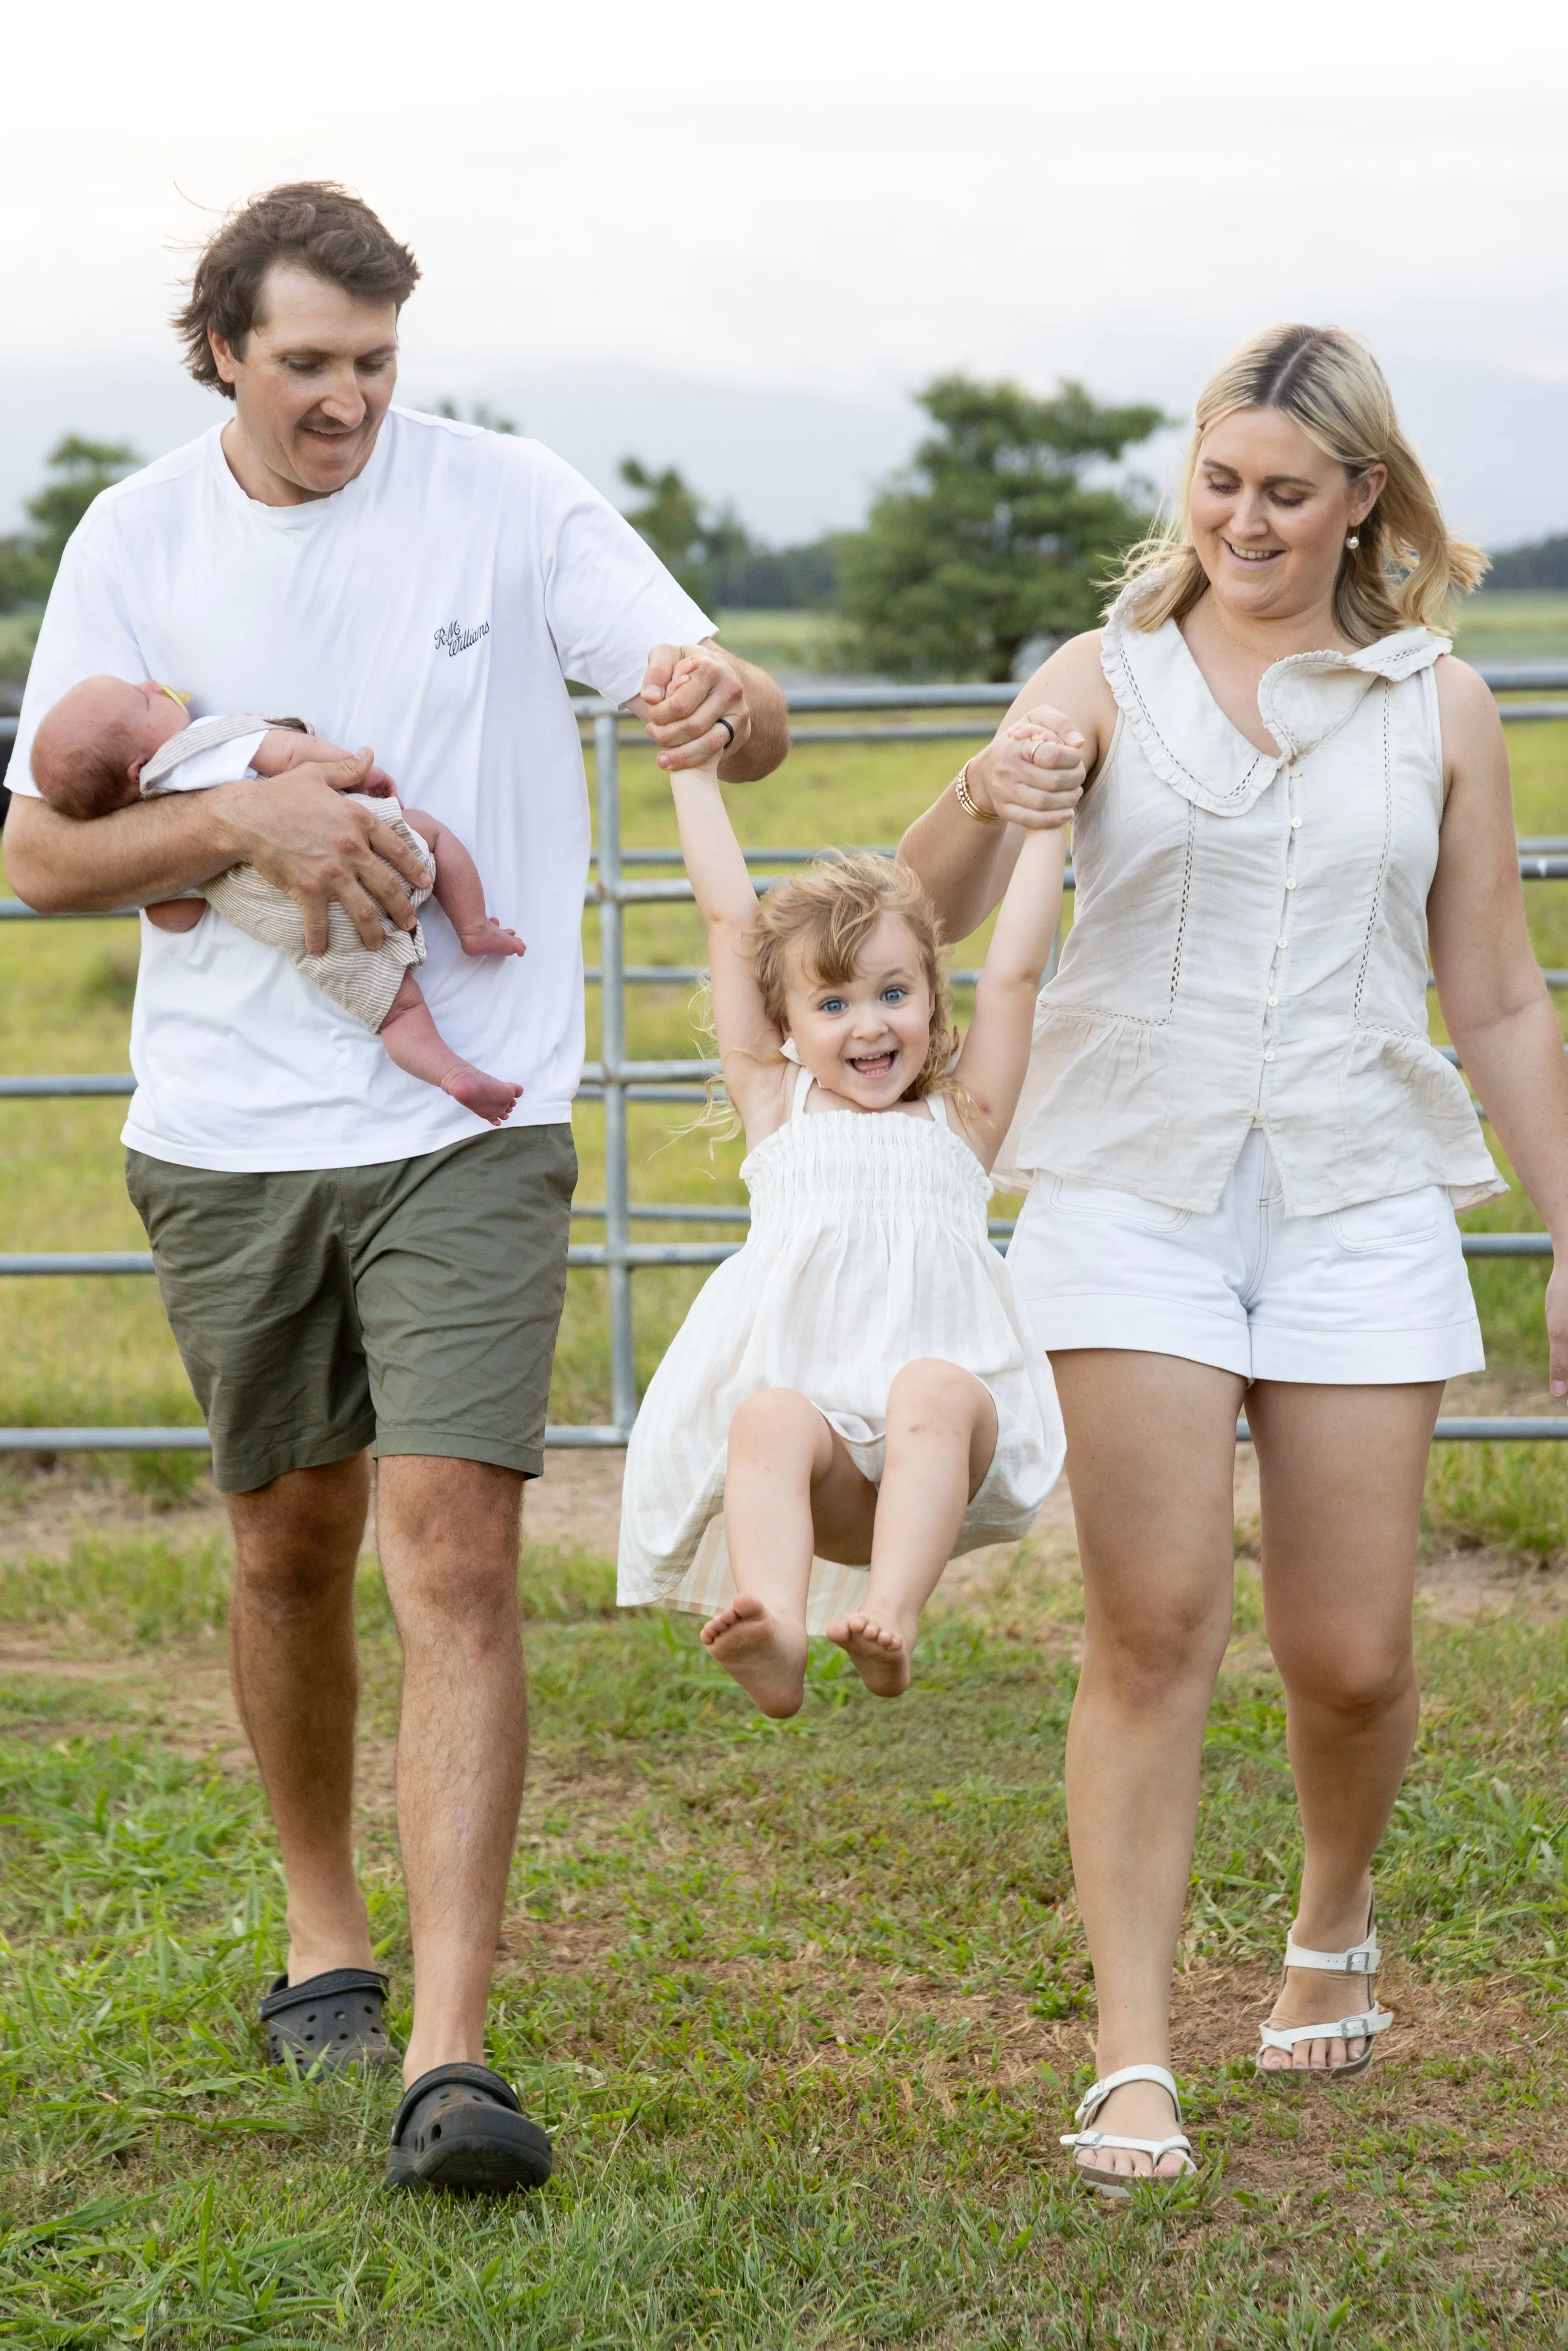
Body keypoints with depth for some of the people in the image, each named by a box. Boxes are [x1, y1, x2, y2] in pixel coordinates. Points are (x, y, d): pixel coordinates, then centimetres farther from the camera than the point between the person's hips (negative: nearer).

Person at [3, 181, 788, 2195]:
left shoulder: (511, 503, -4)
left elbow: (744, 712, -8)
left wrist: (722, 709, -33)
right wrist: (243, 820, -17)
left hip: (468, 1122, -2)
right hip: (228, 1131, 2)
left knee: (454, 1552, -13)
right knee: (291, 1542, 15)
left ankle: (448, 2059, -15)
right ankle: (322, 1928, 37)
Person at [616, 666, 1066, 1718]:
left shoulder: (961, 1119, 21)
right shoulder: (778, 1109, 22)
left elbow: (1016, 971, 15)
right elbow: (731, 924, 21)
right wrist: (695, 767, 20)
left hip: (944, 1439, 0)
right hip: (809, 1432, 0)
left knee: (936, 1389, -34)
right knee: (771, 1417, -33)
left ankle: (889, 1621, -51)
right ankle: (774, 1636, -56)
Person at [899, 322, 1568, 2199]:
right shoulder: (1108, 679, 6)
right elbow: (930, 914, -5)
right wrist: (993, 803, -27)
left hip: (1359, 1199, 1)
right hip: (1135, 1186, -1)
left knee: (1349, 1653, 1)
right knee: (1153, 1625, -10)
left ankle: (1333, 1932, 32)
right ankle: (1133, 2062, -5)